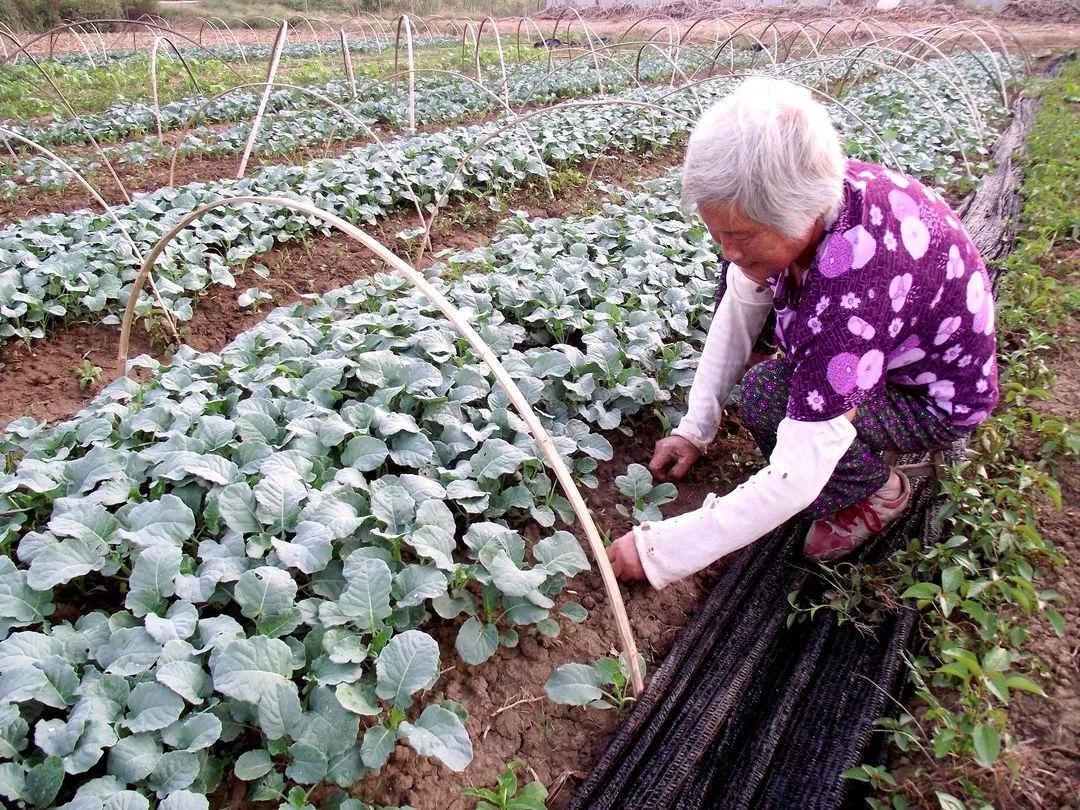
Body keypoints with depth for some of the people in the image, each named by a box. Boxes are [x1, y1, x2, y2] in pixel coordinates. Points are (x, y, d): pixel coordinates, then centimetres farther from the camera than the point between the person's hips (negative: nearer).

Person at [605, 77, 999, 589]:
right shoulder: (798, 200, -21)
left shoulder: (856, 282, -43)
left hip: (937, 397, -7)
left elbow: (795, 479, -41)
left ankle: (878, 491, 0)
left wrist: (658, 551, -35)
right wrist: (695, 428, -9)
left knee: (766, 399, -29)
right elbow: (739, 308, -9)